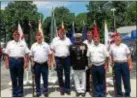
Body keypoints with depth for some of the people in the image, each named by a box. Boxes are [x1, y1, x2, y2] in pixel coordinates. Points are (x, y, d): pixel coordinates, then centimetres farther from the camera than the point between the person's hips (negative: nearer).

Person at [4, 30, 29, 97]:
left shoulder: (23, 43, 7)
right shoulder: (9, 43, 11)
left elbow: (26, 54, 1)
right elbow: (7, 54, 9)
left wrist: (25, 63, -7)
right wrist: (7, 63, 1)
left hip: (20, 61, -1)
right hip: (12, 61, 1)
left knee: (20, 78, 6)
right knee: (13, 78, 7)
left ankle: (20, 93, 16)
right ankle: (14, 93, 18)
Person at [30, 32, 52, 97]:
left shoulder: (46, 45, 5)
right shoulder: (33, 46, 7)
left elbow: (49, 54, 6)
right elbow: (31, 55, 10)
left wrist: (49, 61, -2)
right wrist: (32, 61, -2)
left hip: (44, 64, -1)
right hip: (36, 64, 1)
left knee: (45, 79, 5)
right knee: (37, 79, 8)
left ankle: (45, 91, 17)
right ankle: (38, 91, 20)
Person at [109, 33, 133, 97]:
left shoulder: (124, 46, 1)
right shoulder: (112, 46, 2)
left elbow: (128, 56, 3)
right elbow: (111, 56, 11)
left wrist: (130, 65, -1)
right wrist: (112, 64, 10)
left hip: (124, 64, 0)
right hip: (116, 65, 0)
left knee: (126, 80, 5)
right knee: (117, 81, 7)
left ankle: (127, 94, 21)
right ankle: (119, 94, 22)